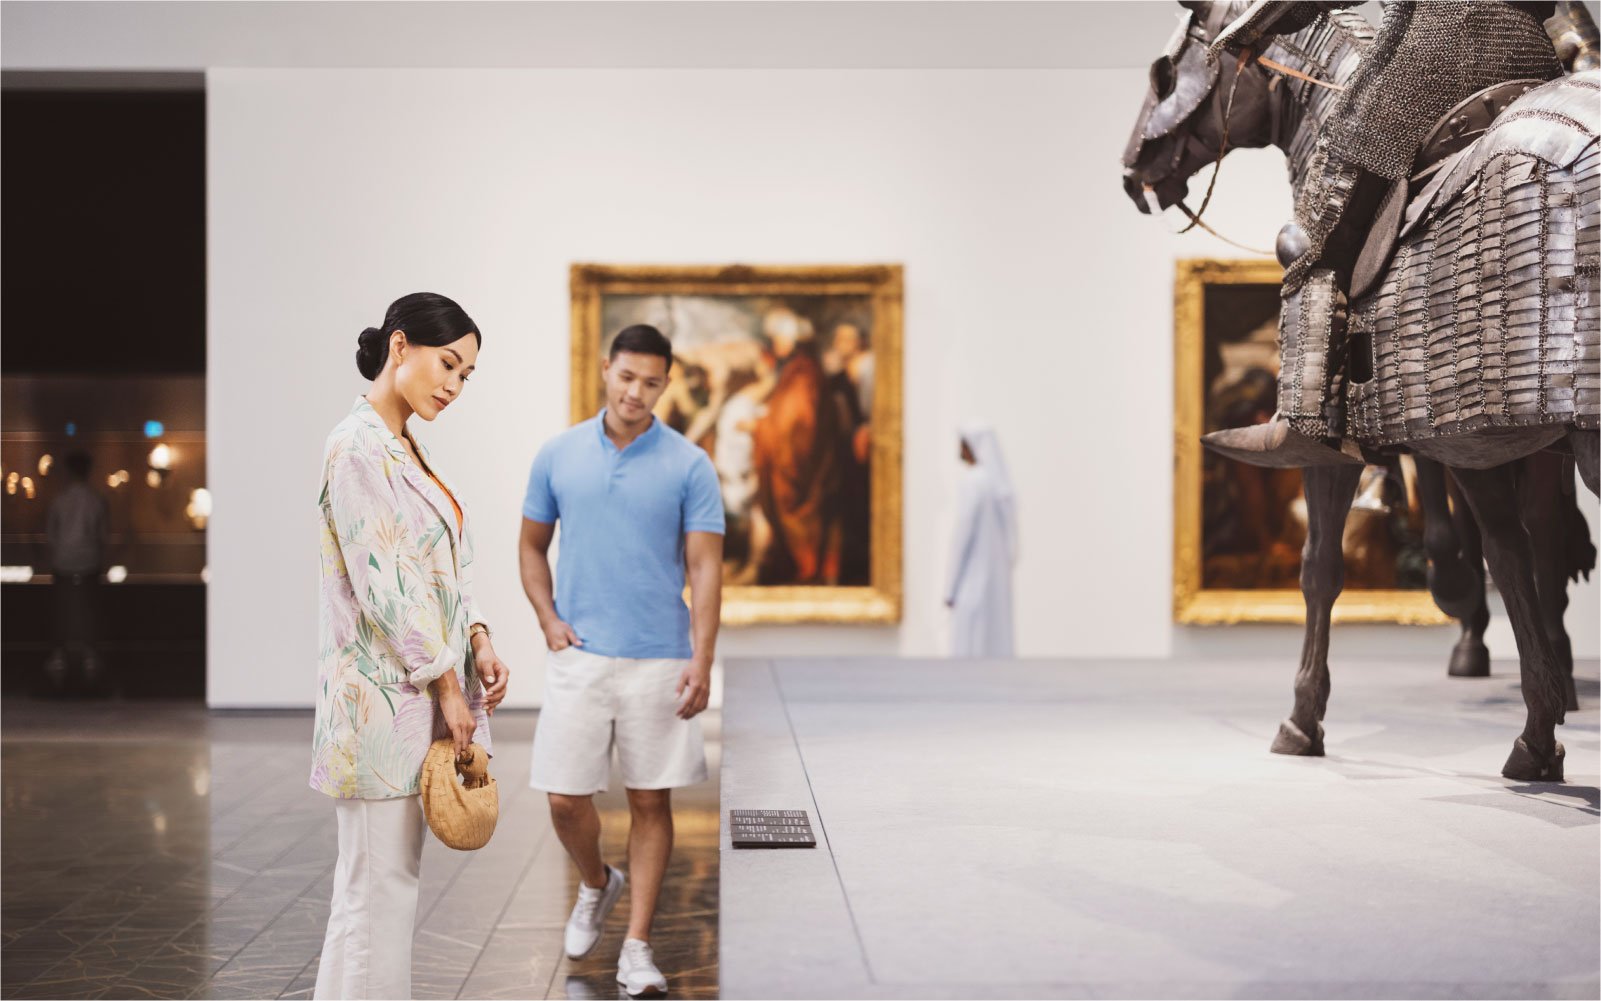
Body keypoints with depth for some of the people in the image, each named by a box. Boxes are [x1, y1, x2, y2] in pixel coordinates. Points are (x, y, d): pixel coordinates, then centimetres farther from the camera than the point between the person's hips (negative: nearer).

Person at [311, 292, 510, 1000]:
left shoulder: (403, 448, 14)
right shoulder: (358, 446, -14)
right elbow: (381, 583, -18)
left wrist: (477, 639, 2)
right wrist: (445, 681, -14)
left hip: (414, 694, 9)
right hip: (382, 695, -9)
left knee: (389, 883, 14)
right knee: (379, 889, -3)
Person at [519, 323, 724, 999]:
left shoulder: (689, 466, -3)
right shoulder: (557, 455, 5)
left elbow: (705, 566, -6)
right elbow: (532, 544, 14)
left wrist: (701, 661, -15)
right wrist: (548, 619, -1)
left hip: (660, 660, -1)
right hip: (579, 656, 2)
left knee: (651, 800, 3)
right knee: (565, 798, 1)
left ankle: (636, 947, 12)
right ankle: (595, 885, 32)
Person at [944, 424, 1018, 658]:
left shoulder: (974, 483, -13)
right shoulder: (1003, 484, 12)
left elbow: (964, 535, -16)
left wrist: (951, 589, -12)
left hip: (973, 579, -8)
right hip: (999, 577, 8)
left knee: (970, 653, -6)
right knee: (996, 646, 9)